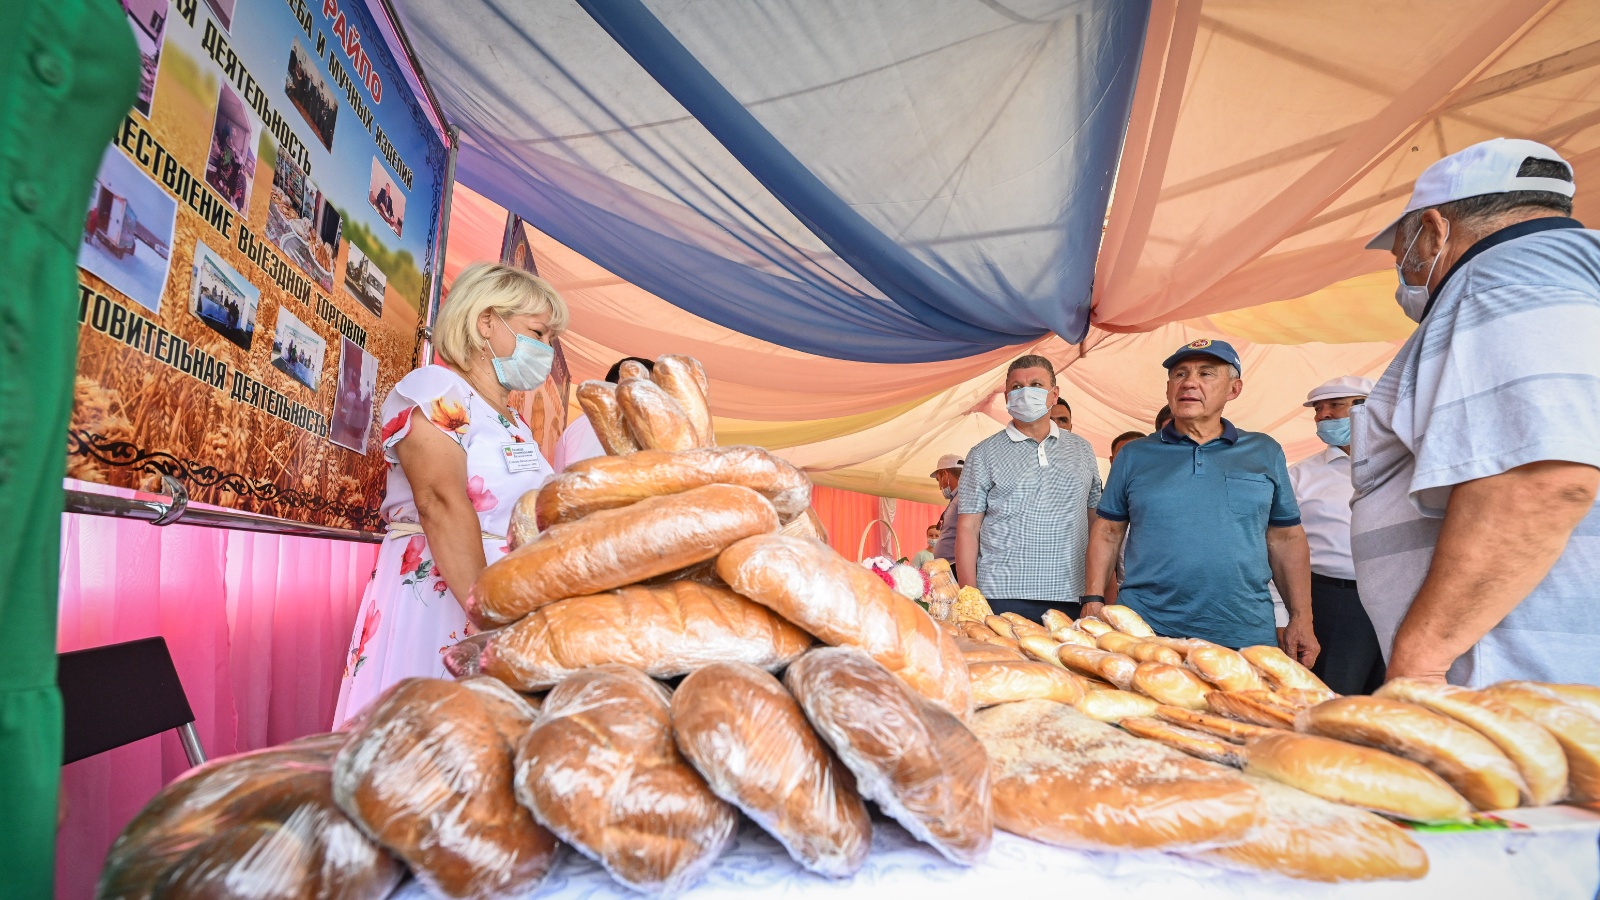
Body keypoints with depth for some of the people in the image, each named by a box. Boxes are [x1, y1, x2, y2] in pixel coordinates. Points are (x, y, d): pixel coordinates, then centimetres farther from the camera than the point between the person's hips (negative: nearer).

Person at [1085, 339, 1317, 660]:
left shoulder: (1265, 452, 10)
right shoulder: (1134, 455, 6)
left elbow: (1285, 539, 11)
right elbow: (1108, 533, 7)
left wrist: (1301, 619, 5)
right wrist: (1093, 602, -2)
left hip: (1245, 635, 1)